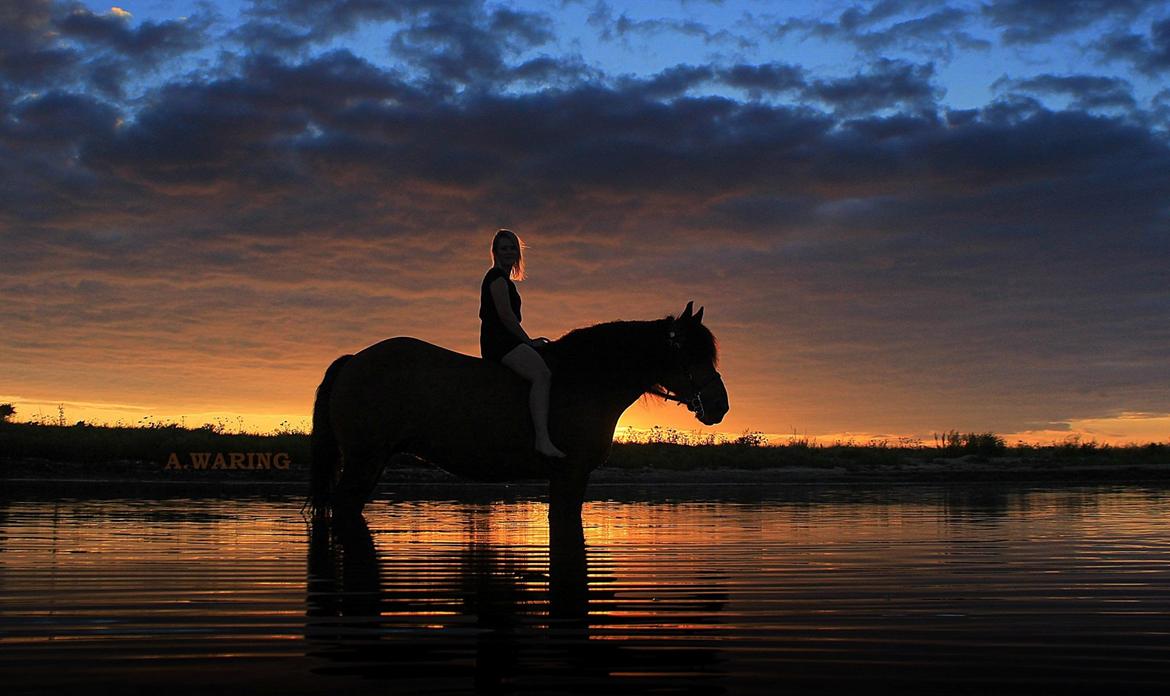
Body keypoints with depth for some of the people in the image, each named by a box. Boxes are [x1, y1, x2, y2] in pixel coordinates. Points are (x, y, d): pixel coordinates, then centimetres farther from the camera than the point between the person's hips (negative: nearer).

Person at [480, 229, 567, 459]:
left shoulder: (504, 279, 26)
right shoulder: (497, 276, -6)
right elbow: (505, 314, -15)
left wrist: (528, 341, 19)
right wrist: (529, 341, -10)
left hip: (504, 341, 11)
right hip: (499, 341, -11)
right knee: (542, 374, -29)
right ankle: (542, 439, -43)